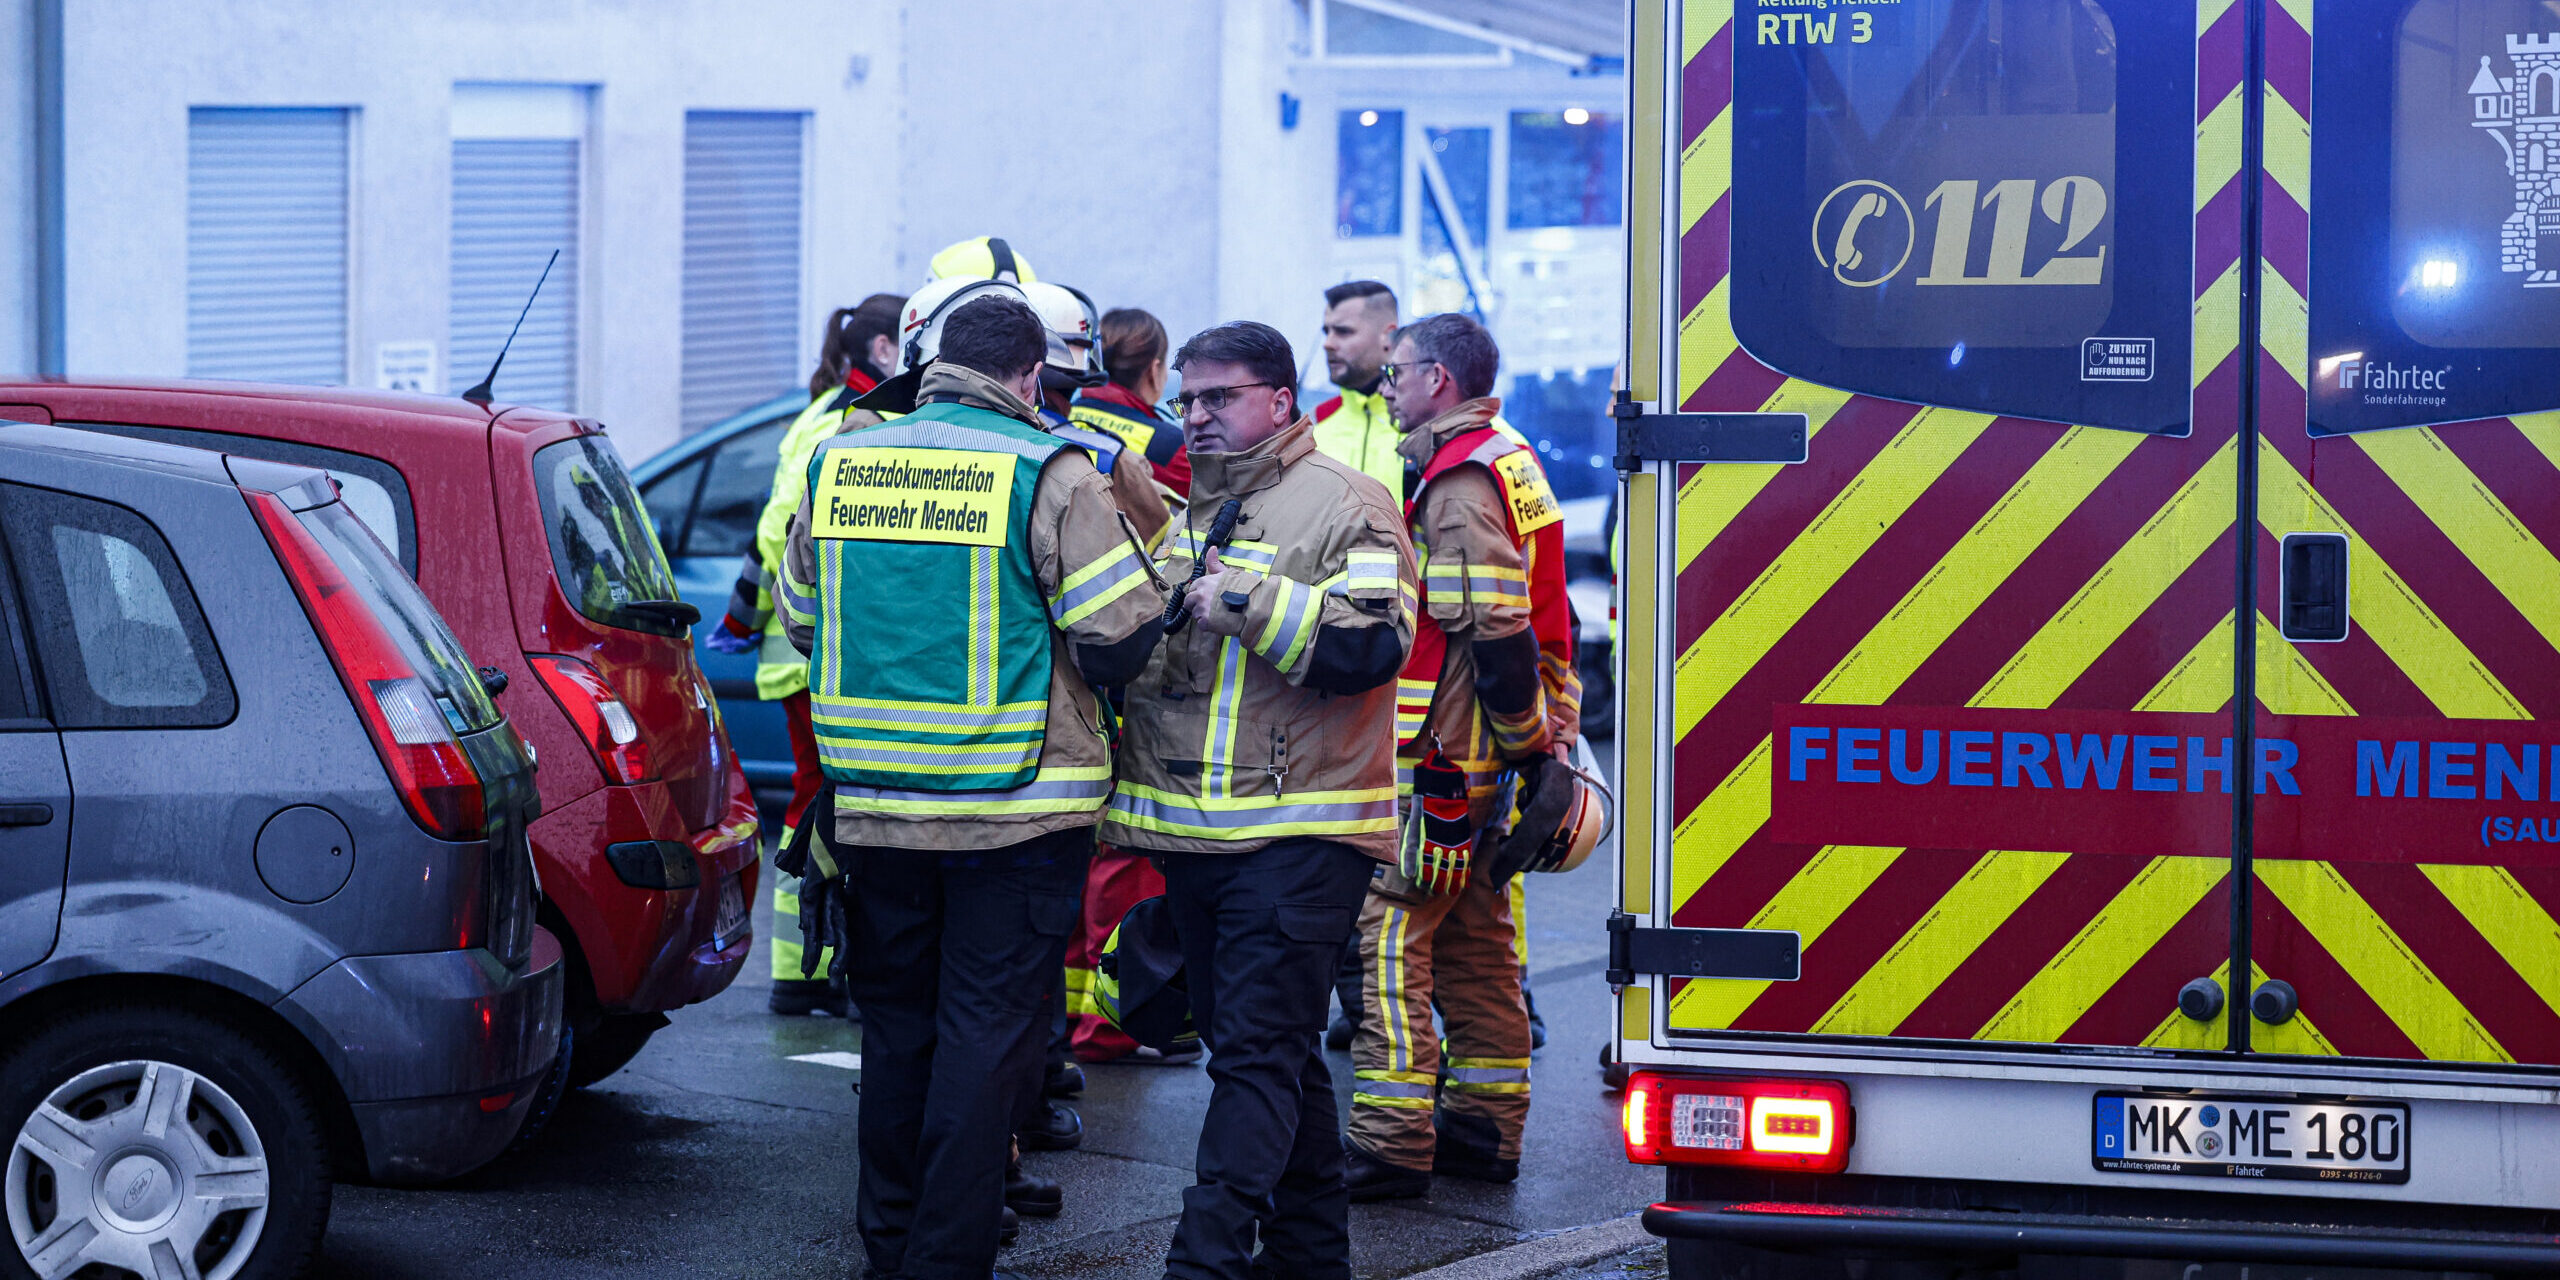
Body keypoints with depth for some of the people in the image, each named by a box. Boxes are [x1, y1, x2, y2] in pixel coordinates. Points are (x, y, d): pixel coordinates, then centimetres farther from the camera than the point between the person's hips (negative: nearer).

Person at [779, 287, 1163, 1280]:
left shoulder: (836, 466, 4)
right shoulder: (1051, 474, -11)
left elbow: (801, 620, 15)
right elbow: (1122, 640, -13)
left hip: (875, 811, 5)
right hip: (1016, 814, -4)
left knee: (896, 1027, 16)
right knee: (986, 1037, 2)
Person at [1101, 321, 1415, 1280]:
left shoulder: (1344, 503, -5)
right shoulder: (1186, 510, 18)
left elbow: (1371, 648, -18)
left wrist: (1246, 600, -19)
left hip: (1297, 832, -8)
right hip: (1192, 830, 8)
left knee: (1257, 1050, -10)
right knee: (1261, 1048, 13)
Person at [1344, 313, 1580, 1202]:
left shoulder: (1461, 484, -16)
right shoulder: (1509, 464, 17)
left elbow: (1498, 629, -23)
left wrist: (1526, 739, -18)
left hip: (1449, 757, -10)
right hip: (1495, 758, 10)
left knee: (1390, 935, -8)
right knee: (1476, 943, 14)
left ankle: (1392, 1144, -9)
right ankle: (1485, 1129, 19)